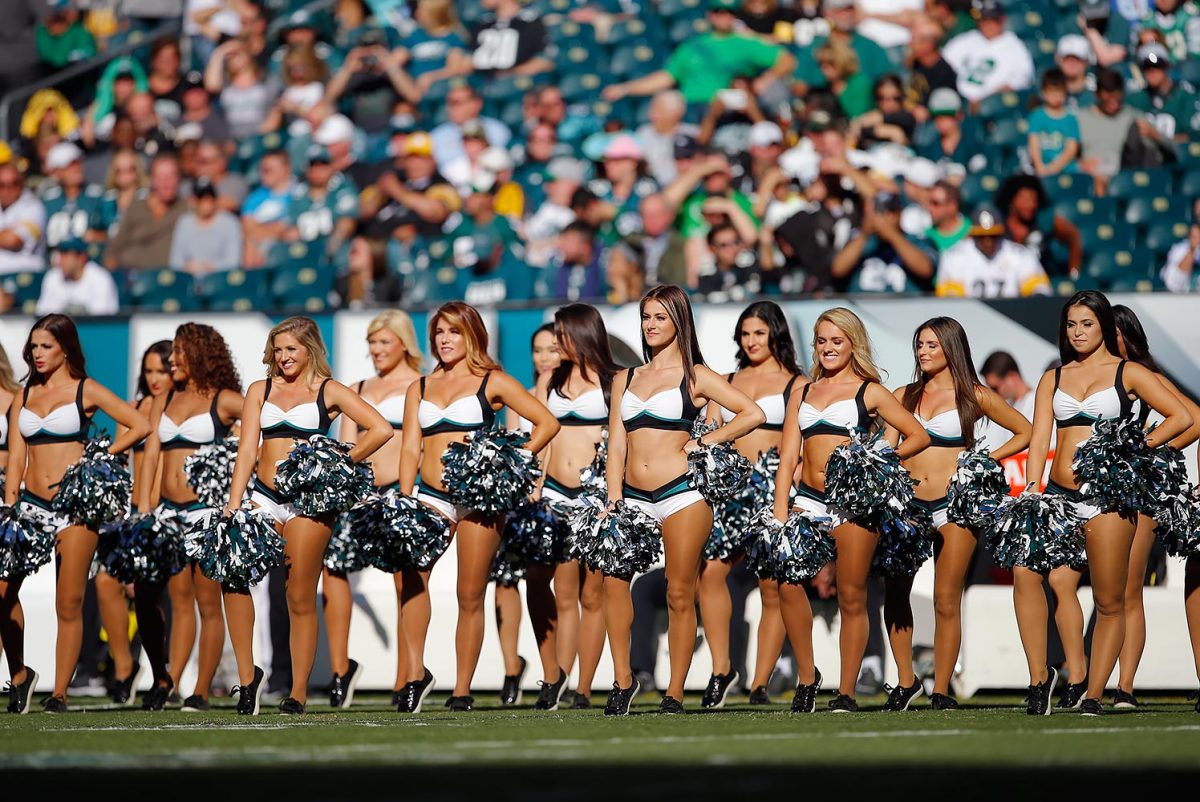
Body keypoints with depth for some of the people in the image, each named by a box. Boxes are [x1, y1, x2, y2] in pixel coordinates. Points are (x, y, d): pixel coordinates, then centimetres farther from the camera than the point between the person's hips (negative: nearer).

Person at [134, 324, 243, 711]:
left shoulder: (224, 401, -1)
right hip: (169, 510, 5)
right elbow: (150, 456, 11)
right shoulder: (164, 401, 14)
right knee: (179, 599, 3)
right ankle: (166, 680, 5)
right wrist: (143, 511, 4)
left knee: (208, 601, -1)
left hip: (207, 509, -5)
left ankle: (202, 691, 2)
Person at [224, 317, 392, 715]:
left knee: (301, 599, -2)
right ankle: (247, 673, -11)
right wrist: (234, 503, -2)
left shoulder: (328, 392, 4)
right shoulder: (260, 391, 15)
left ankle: (298, 693, 5)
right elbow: (247, 450, 8)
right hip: (264, 497, 3)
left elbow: (381, 429, -3)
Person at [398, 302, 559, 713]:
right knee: (411, 571, -23)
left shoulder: (493, 383, 5)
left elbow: (547, 423, 3)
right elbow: (410, 449, 12)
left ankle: (462, 690, 6)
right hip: (430, 494, 2)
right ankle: (416, 671, -20)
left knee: (470, 596, -1)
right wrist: (404, 501, 0)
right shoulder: (420, 389, 17)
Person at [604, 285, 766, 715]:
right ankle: (622, 680, -12)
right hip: (633, 496, 3)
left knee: (680, 595, -3)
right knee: (613, 576, -20)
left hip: (681, 493, -3)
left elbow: (754, 414, 0)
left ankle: (674, 694, 2)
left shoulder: (696, 376, 5)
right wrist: (614, 502, 2)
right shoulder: (625, 379, 17)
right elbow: (617, 444, 12)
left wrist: (705, 441, -1)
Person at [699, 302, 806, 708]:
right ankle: (721, 667, -7)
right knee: (710, 569, -18)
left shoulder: (797, 385, 7)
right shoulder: (727, 383, 19)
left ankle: (760, 685, 2)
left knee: (772, 586, -3)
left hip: (776, 489, -3)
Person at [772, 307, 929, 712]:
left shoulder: (869, 393, 8)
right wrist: (780, 510, 3)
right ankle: (806, 675, -2)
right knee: (787, 580, -17)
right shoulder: (802, 394, 18)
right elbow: (788, 456, 13)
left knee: (852, 598, -1)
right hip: (808, 499, 3)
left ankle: (846, 692, 5)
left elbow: (918, 436, 7)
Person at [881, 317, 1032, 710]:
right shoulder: (903, 397, 13)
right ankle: (906, 680, 12)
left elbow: (1025, 432, 10)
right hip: (907, 502, 3)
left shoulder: (973, 397, 5)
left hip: (953, 504, -3)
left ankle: (941, 690, 3)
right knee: (894, 593, -2)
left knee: (946, 601, -2)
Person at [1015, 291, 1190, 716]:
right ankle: (1040, 675, -15)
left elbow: (1181, 416, 2)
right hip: (1058, 494, 3)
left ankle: (1093, 693, 7)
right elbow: (1039, 440, 8)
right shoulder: (1053, 379, 16)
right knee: (1024, 570, -21)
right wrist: (1031, 493, -5)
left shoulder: (1128, 373, 5)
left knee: (1109, 602, -1)